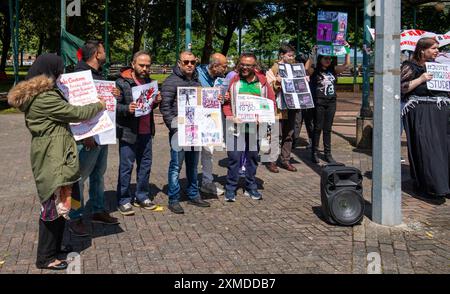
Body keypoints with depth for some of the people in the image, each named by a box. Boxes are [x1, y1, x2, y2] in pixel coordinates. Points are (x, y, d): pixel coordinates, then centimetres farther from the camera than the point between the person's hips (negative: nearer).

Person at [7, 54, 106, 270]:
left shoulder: (33, 95, 11)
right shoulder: (45, 97, -20)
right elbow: (75, 113, -14)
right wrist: (98, 106, 1)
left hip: (49, 156, 10)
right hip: (53, 159, -10)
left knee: (56, 203, 18)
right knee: (55, 205, -1)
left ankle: (53, 247, 30)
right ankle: (46, 257, 9)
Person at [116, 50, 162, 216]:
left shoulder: (149, 81, 13)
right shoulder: (122, 83, -9)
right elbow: (115, 105, -13)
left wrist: (156, 102, 1)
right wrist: (127, 109, -30)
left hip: (146, 132, 6)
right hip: (128, 132, -6)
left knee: (145, 165, 12)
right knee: (126, 167, 1)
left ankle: (142, 197, 25)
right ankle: (124, 200, 11)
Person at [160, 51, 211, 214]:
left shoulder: (196, 81, 14)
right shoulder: (171, 81, -7)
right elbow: (164, 106, -11)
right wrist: (173, 127, -16)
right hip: (179, 130, -7)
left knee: (193, 164, 15)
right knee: (176, 165, -2)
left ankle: (193, 195, 27)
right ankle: (173, 200, 6)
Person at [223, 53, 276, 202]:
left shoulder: (262, 82, 6)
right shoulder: (233, 80, 0)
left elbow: (271, 102, 9)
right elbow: (226, 102, -1)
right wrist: (230, 117, -15)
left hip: (256, 126, 3)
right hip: (237, 125, -2)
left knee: (253, 157, 12)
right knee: (234, 157, -4)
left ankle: (251, 187, 25)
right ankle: (230, 189, 10)